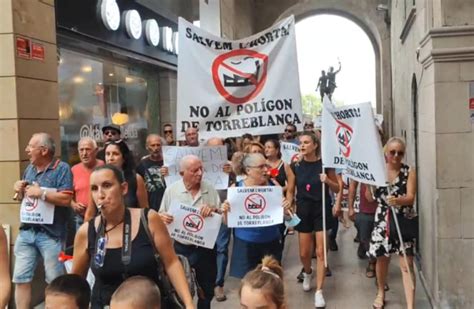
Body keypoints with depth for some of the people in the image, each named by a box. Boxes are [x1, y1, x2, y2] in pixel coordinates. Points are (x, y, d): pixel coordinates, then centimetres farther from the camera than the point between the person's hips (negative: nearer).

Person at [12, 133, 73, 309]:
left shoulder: (62, 168, -8)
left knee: (55, 281, 6)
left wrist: (40, 192, -16)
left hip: (50, 234, -6)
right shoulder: (30, 168, 13)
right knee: (20, 278, 8)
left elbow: (66, 199, -19)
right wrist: (19, 191, 2)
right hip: (26, 231, 6)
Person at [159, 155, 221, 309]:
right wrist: (162, 217, -21)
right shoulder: (171, 190, -5)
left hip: (206, 248, 1)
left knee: (207, 291, 17)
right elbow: (161, 215, 2)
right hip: (181, 248, -1)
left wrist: (214, 210, -20)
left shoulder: (210, 189, -2)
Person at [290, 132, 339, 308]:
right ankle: (307, 273, 42)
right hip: (303, 210, 2)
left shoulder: (325, 163, -8)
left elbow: (337, 189, -1)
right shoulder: (296, 165, -3)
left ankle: (319, 292, 7)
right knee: (304, 253, 9)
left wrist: (327, 180, -20)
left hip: (322, 210, -2)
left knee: (320, 252, -2)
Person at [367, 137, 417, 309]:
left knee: (406, 265, -6)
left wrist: (398, 200, -37)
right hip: (383, 220, 2)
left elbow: (411, 198, -16)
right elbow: (370, 198, 0)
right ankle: (381, 293, 41)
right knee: (381, 258, 16)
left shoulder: (409, 172, -6)